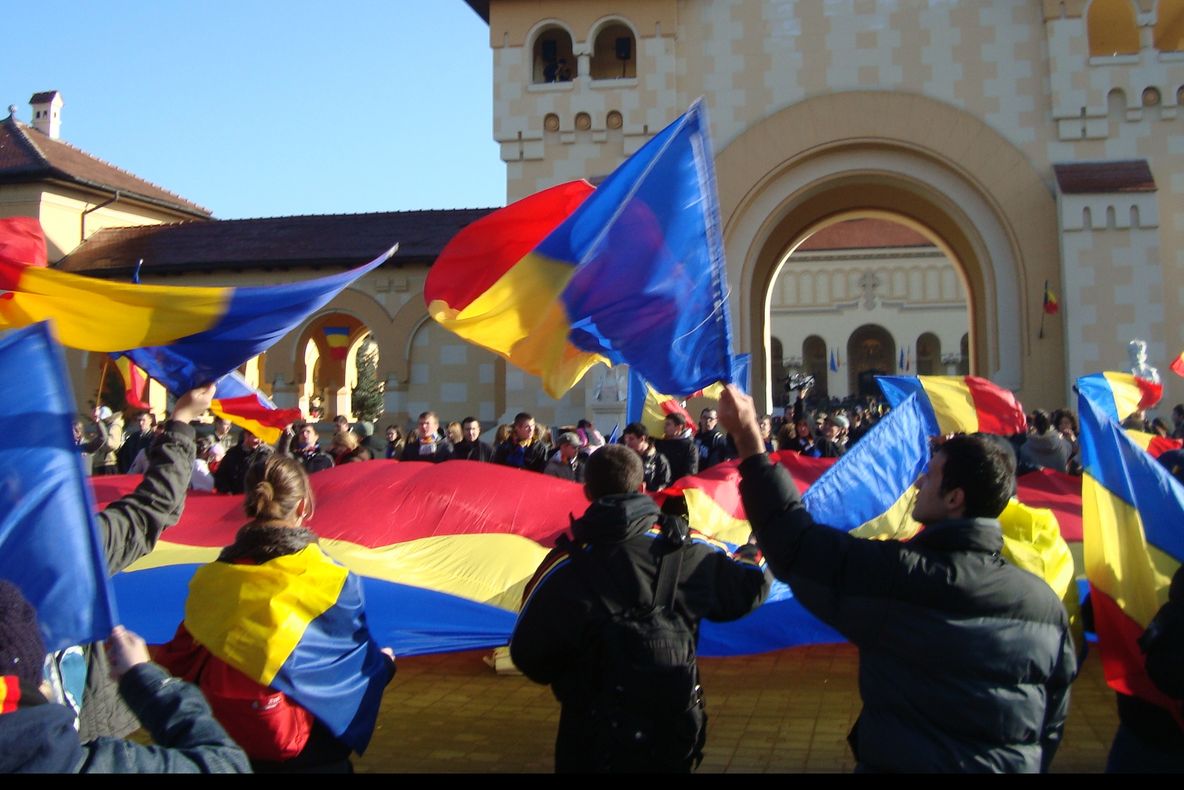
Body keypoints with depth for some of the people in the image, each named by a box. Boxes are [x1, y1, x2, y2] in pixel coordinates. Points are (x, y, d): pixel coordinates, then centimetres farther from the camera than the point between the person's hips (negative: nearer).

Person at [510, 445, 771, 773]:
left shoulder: (566, 567, -15)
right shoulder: (688, 548, -8)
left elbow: (527, 655, -10)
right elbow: (750, 587, 6)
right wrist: (757, 553, 28)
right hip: (674, 733, 2)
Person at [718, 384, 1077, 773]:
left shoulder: (897, 576, -23)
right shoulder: (1045, 604, -9)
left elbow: (794, 542, -17)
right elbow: (1052, 722, 0)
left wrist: (748, 437, -13)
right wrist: (1023, 764, 18)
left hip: (900, 761, -4)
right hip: (1014, 765, 4)